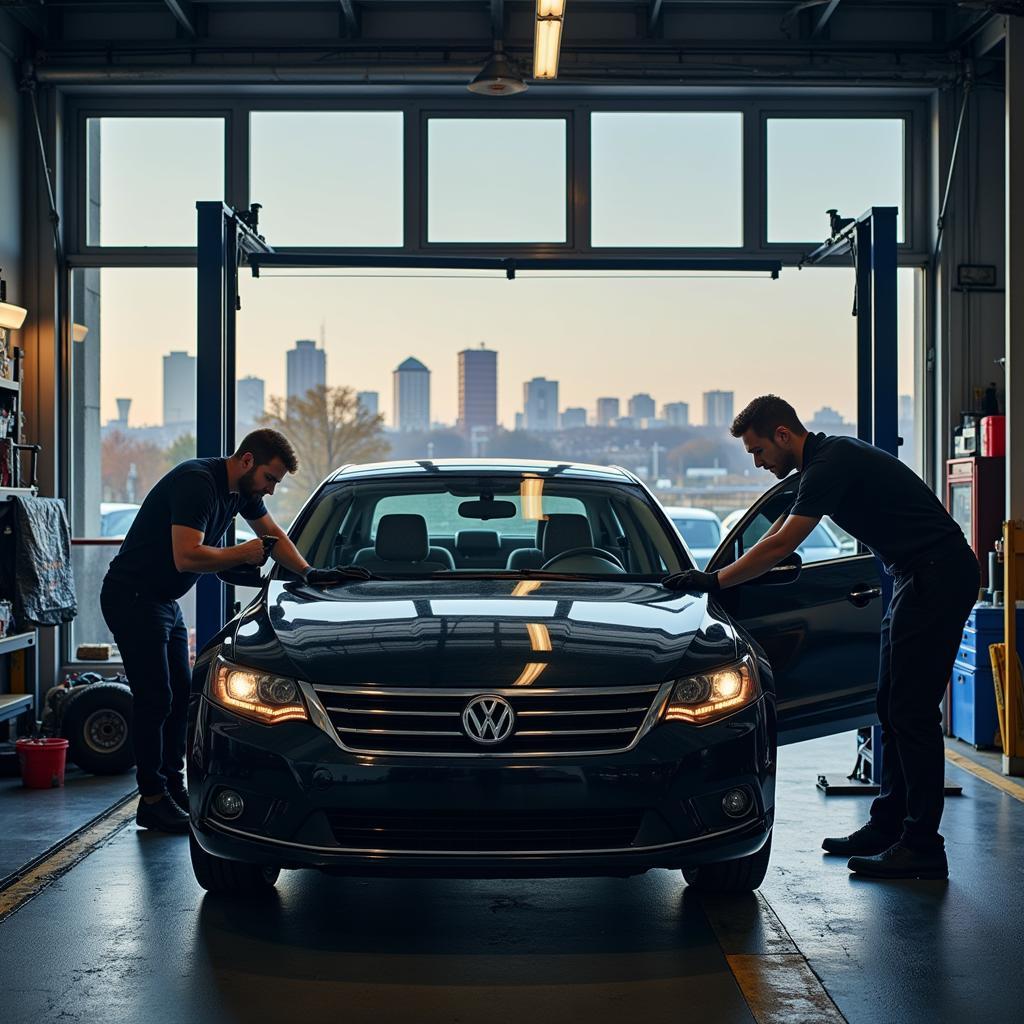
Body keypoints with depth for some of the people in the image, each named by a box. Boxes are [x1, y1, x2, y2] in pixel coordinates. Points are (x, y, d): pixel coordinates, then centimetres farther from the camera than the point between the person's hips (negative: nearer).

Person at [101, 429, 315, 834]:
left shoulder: (243, 489, 4)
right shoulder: (197, 483, -26)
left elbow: (273, 534, 18)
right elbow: (187, 557, -35)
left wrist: (308, 574, 5)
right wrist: (245, 554, -23)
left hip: (165, 601, 10)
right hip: (132, 598, -10)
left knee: (181, 694, 11)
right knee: (155, 698, -8)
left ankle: (174, 788, 20)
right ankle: (152, 801, -1)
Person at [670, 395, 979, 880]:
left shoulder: (832, 463, -18)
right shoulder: (827, 459, 14)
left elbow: (782, 545, -22)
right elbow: (781, 532, 26)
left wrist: (715, 581, -15)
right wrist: (724, 573, 22)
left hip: (938, 579, -11)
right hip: (918, 578, 11)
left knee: (913, 712, -9)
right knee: (892, 708, 14)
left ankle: (923, 848, -6)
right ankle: (887, 826, 21)